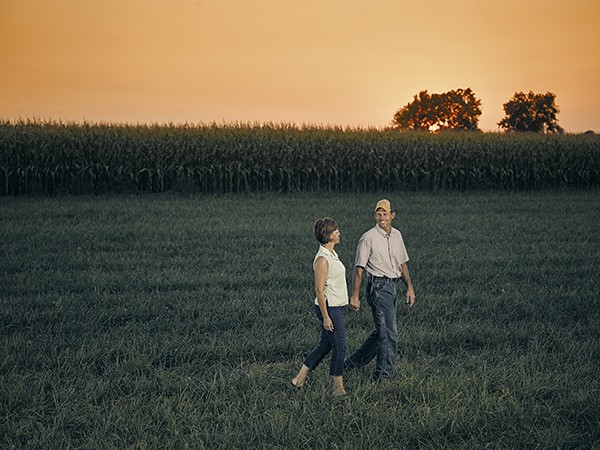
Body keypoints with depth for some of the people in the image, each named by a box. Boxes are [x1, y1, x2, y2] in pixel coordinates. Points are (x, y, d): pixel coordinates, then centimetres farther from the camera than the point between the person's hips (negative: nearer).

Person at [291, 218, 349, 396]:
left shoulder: (332, 254, 12)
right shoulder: (322, 259, -18)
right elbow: (319, 290, -18)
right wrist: (326, 316, -19)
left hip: (336, 307, 10)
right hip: (329, 308, -10)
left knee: (324, 345, 15)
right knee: (340, 348, -3)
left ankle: (299, 379, 22)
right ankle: (338, 388, 7)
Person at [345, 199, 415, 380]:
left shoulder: (396, 235, 12)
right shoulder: (368, 238, -10)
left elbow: (402, 264, 21)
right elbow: (358, 269, -10)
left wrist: (409, 288, 14)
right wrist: (355, 296, -13)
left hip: (392, 286, 8)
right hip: (378, 287, -8)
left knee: (382, 330, 15)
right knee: (389, 332, -10)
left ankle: (353, 362, 28)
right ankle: (383, 374, -2)